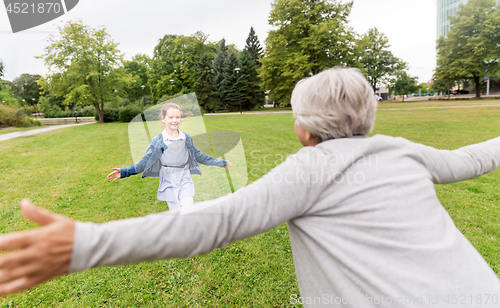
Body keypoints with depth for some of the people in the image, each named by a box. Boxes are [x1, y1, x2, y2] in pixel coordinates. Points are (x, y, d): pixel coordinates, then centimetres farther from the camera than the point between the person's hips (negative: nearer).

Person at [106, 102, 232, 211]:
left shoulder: (186, 137, 0)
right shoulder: (158, 140, -7)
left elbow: (198, 155, 12)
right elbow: (145, 161, -3)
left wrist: (220, 162, 15)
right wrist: (124, 172, -14)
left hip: (185, 179, 2)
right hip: (168, 181, -1)